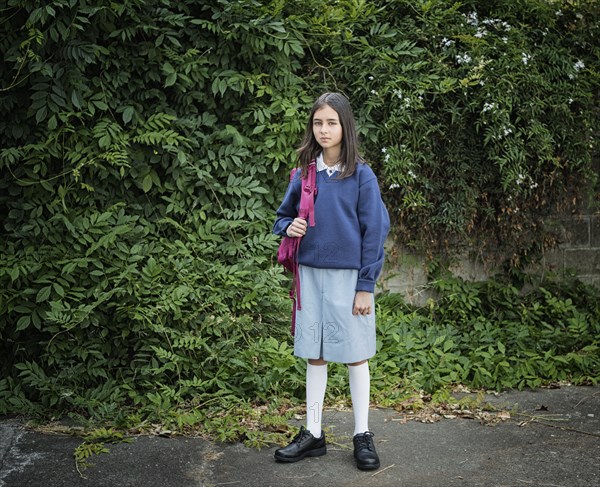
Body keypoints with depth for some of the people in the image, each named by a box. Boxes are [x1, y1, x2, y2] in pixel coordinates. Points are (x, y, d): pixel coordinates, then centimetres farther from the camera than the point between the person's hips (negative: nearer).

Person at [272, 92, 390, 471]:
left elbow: (375, 231, -6)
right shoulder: (304, 174, 6)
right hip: (310, 274, 4)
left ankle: (362, 436, 19)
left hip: (348, 275, -3)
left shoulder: (361, 175, -5)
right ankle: (313, 434, 22)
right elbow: (283, 216, 17)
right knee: (314, 356, 10)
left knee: (356, 356, 6)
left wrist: (366, 286, -10)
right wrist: (289, 227, -8)